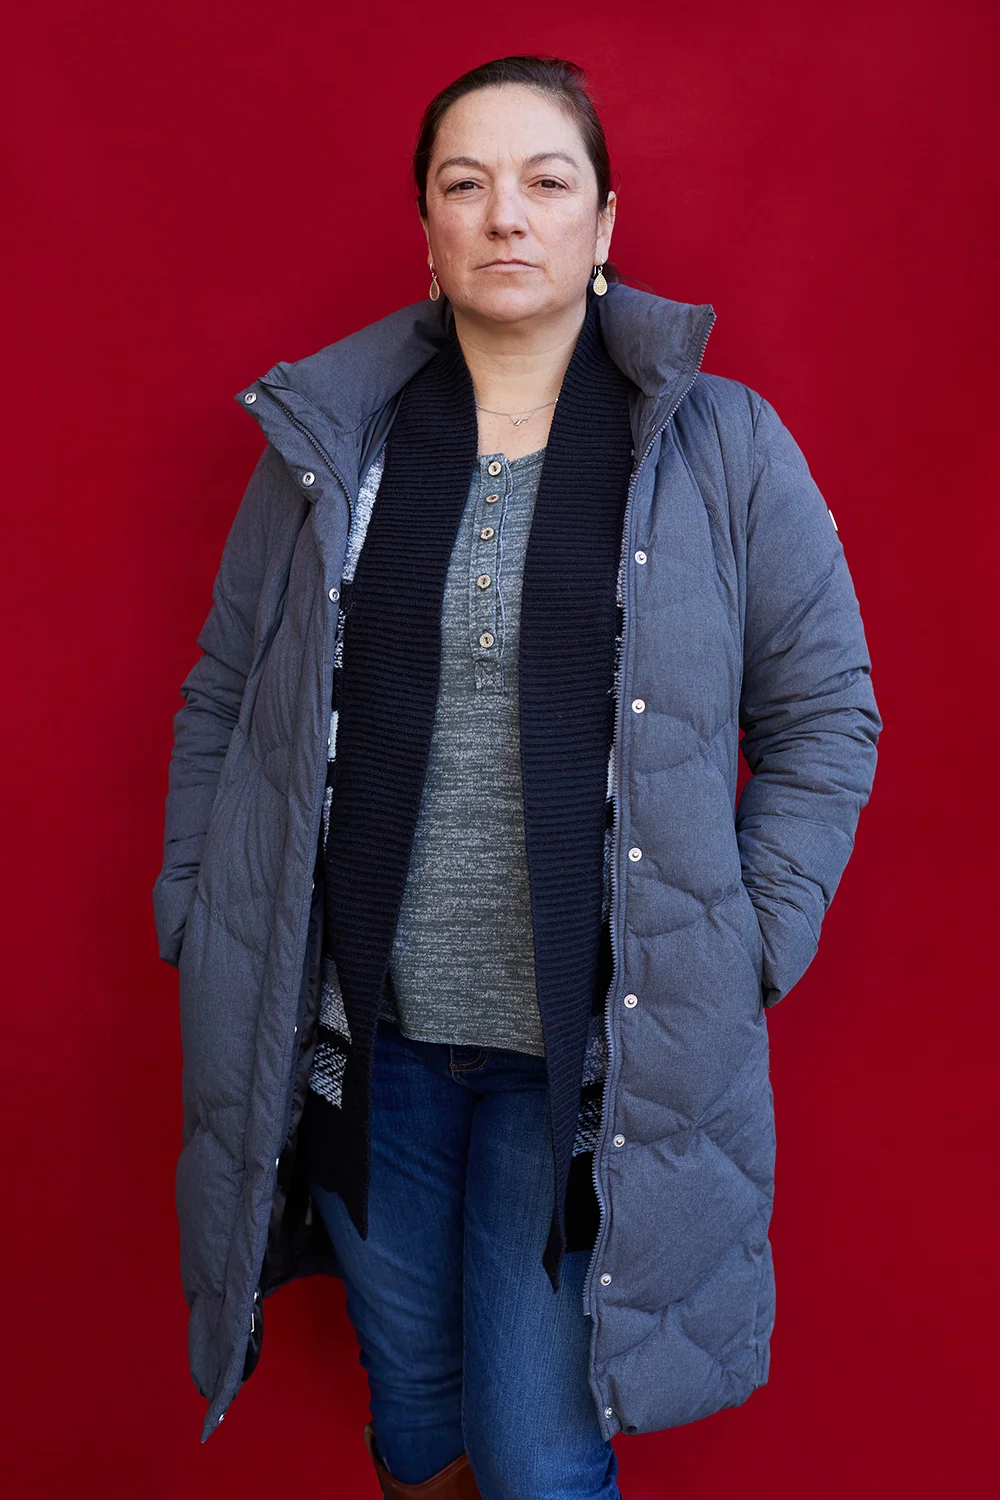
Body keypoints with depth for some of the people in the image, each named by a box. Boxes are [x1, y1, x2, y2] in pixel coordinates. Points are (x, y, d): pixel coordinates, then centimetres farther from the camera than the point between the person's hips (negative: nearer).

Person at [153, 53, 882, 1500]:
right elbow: (222, 703, 8)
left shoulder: (727, 447, -4)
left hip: (591, 1053, -2)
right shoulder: (328, 442, 2)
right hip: (358, 1032, 3)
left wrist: (748, 958, -5)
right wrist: (196, 923, 4)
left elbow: (825, 715, 1)